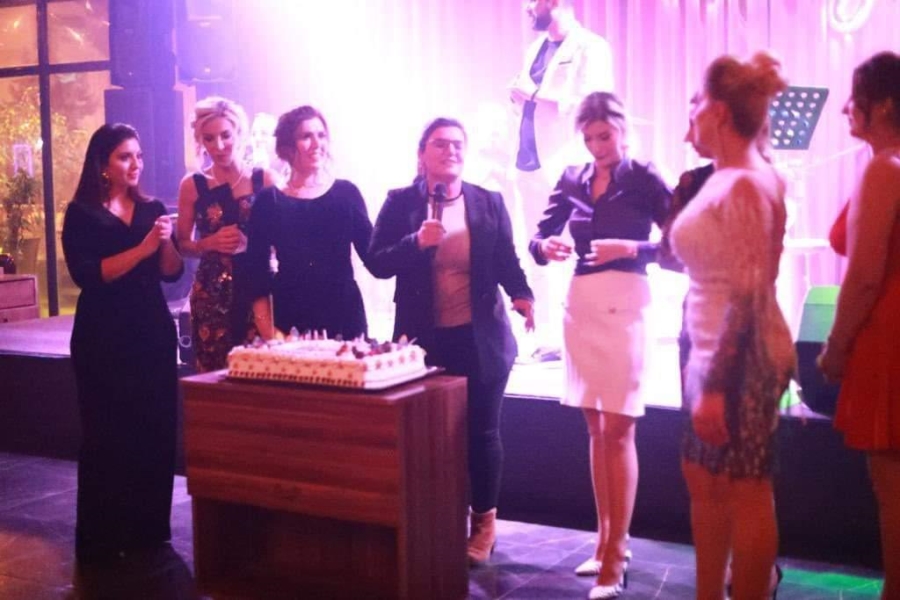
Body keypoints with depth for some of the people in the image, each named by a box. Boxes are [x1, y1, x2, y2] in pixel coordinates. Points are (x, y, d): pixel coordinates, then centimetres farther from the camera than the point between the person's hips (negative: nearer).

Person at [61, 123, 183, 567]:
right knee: (107, 435, -2)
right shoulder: (82, 213, -3)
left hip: (153, 333, 4)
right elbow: (86, 274, -15)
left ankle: (149, 530, 17)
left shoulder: (152, 209, 9)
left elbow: (172, 273, 5)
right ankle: (102, 540, 6)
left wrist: (167, 241, -14)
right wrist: (142, 248, -21)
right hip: (104, 338, -4)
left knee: (156, 431, 5)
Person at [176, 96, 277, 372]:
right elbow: (182, 245, 8)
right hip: (212, 293, 1)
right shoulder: (192, 185, 5)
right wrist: (210, 243, -10)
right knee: (214, 376, 1)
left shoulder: (265, 180, 2)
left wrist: (249, 243, -14)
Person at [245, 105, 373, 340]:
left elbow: (372, 257, 3)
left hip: (344, 314, 1)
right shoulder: (269, 201, 3)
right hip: (290, 318, -1)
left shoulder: (346, 192, 5)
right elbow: (256, 272, 3)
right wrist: (267, 330, -6)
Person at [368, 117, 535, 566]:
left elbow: (507, 261, 1)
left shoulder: (489, 203, 2)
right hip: (424, 340, 0)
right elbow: (376, 263, -6)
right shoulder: (400, 202, -1)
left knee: (481, 431, 9)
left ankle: (484, 523, 25)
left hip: (480, 339, 1)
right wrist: (417, 241, -21)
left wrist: (522, 295, -18)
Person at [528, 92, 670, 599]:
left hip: (624, 305, -5)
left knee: (618, 430, -5)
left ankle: (616, 555, 1)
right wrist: (546, 247, -13)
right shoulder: (572, 180, 10)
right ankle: (606, 541, 21)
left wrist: (633, 248, -25)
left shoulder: (644, 180, -3)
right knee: (596, 428, 11)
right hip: (580, 304, 5)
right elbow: (540, 237, 9)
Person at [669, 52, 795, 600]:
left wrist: (716, 384, -24)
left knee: (745, 493, 1)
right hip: (716, 354, 10)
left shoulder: (744, 186, -18)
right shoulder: (725, 179, 10)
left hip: (741, 361, -10)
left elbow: (747, 297, -23)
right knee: (705, 482, 17)